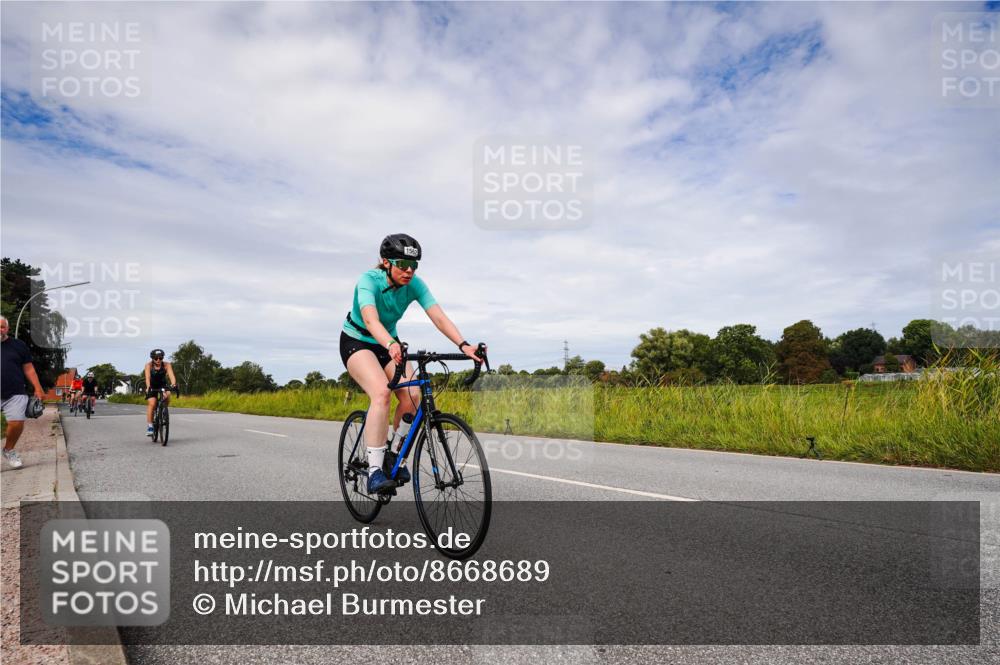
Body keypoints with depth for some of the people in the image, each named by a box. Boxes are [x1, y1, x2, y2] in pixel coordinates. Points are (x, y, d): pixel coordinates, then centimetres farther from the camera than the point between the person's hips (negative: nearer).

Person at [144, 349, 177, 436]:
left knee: (167, 395, -31)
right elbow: (147, 377, -35)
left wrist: (173, 384, -54)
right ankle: (149, 427, -14)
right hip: (152, 387, -1)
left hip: (163, 385, 1)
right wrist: (148, 387, -53)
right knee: (152, 404, -19)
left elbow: (171, 375, -34)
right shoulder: (149, 365, -21)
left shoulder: (167, 365, -20)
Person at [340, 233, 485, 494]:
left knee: (412, 396, -18)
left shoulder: (414, 284, -16)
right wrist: (391, 345, -65)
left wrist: (463, 345, -44)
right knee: (382, 393, -30)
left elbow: (438, 316, -28)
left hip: (388, 343, 5)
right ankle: (375, 472, -25)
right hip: (356, 342, -5)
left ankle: (394, 455, 6)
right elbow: (370, 319, -46)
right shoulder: (369, 281, -28)